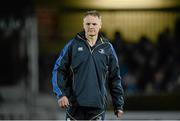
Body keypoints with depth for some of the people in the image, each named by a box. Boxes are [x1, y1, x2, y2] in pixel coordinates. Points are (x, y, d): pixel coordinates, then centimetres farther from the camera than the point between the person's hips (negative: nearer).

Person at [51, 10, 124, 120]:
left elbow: (115, 78, 11)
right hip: (75, 105, 0)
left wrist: (119, 105, 8)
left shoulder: (107, 48, 7)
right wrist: (61, 94, -11)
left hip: (98, 106, 0)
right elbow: (58, 70, 2)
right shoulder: (73, 45, 3)